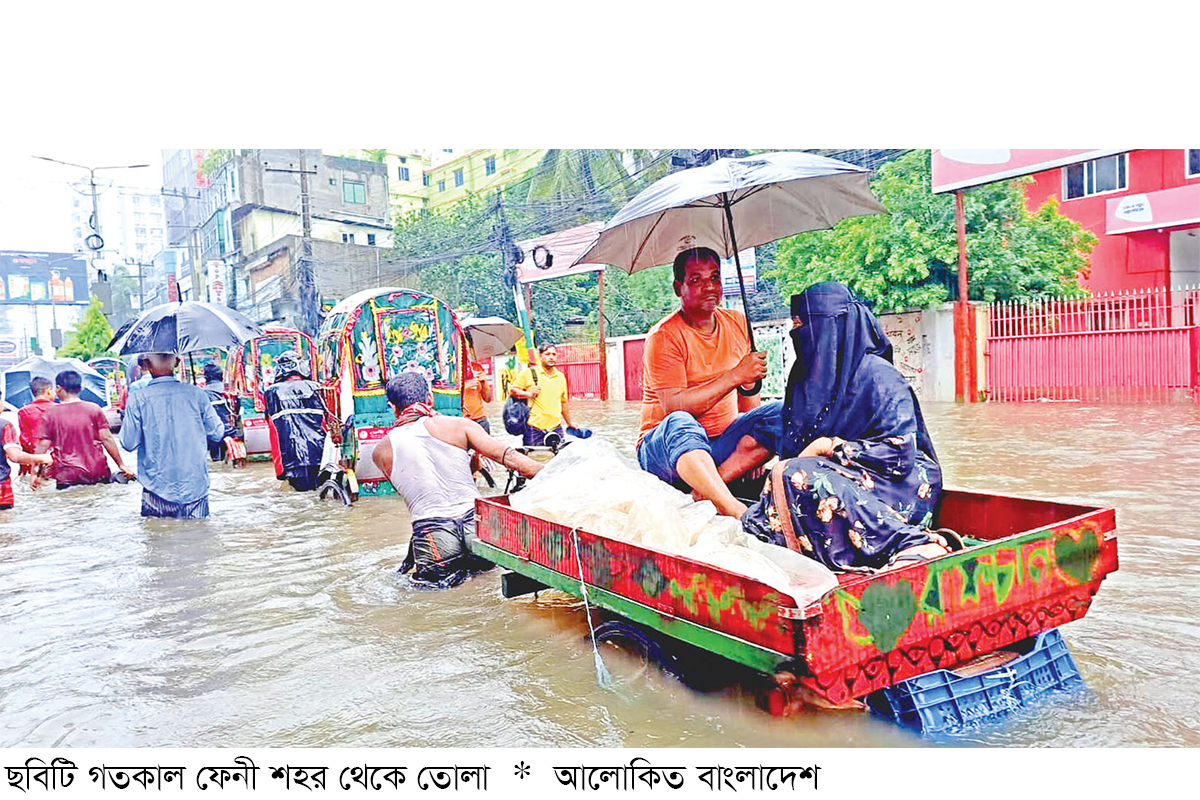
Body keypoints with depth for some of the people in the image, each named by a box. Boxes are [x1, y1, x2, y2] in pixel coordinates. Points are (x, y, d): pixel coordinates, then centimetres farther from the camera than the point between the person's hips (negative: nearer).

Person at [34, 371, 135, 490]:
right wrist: (121, 465, 4)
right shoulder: (94, 409, 1)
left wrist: (35, 474, 11)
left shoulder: (50, 414, 2)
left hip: (66, 477, 0)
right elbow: (107, 439, -1)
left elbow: (43, 446, 2)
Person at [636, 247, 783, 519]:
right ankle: (736, 511, -53)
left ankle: (708, 487, -29)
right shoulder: (664, 336, -12)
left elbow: (749, 402, 14)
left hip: (723, 443, 6)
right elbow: (673, 406, -23)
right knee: (679, 424, -38)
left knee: (780, 412, -17)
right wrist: (734, 376, -25)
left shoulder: (737, 323, 8)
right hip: (665, 448, -6)